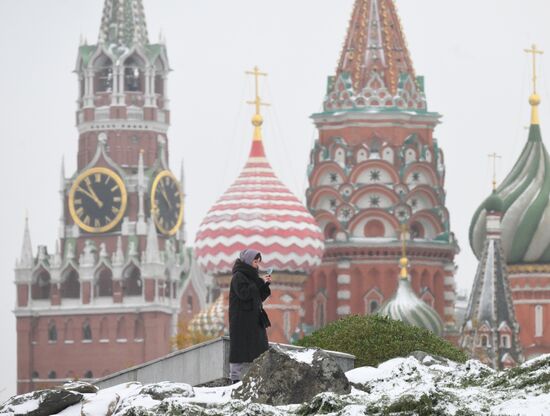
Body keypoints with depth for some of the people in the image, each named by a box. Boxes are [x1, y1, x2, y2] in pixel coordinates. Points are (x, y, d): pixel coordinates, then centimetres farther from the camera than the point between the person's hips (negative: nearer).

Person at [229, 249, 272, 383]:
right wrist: (260, 283, -16)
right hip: (241, 320, -9)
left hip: (254, 320, 9)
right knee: (240, 348, -9)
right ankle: (236, 378, -9)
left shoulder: (251, 276, 18)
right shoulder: (238, 276, -8)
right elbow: (244, 293, -21)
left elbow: (260, 297, 18)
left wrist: (265, 284, 3)